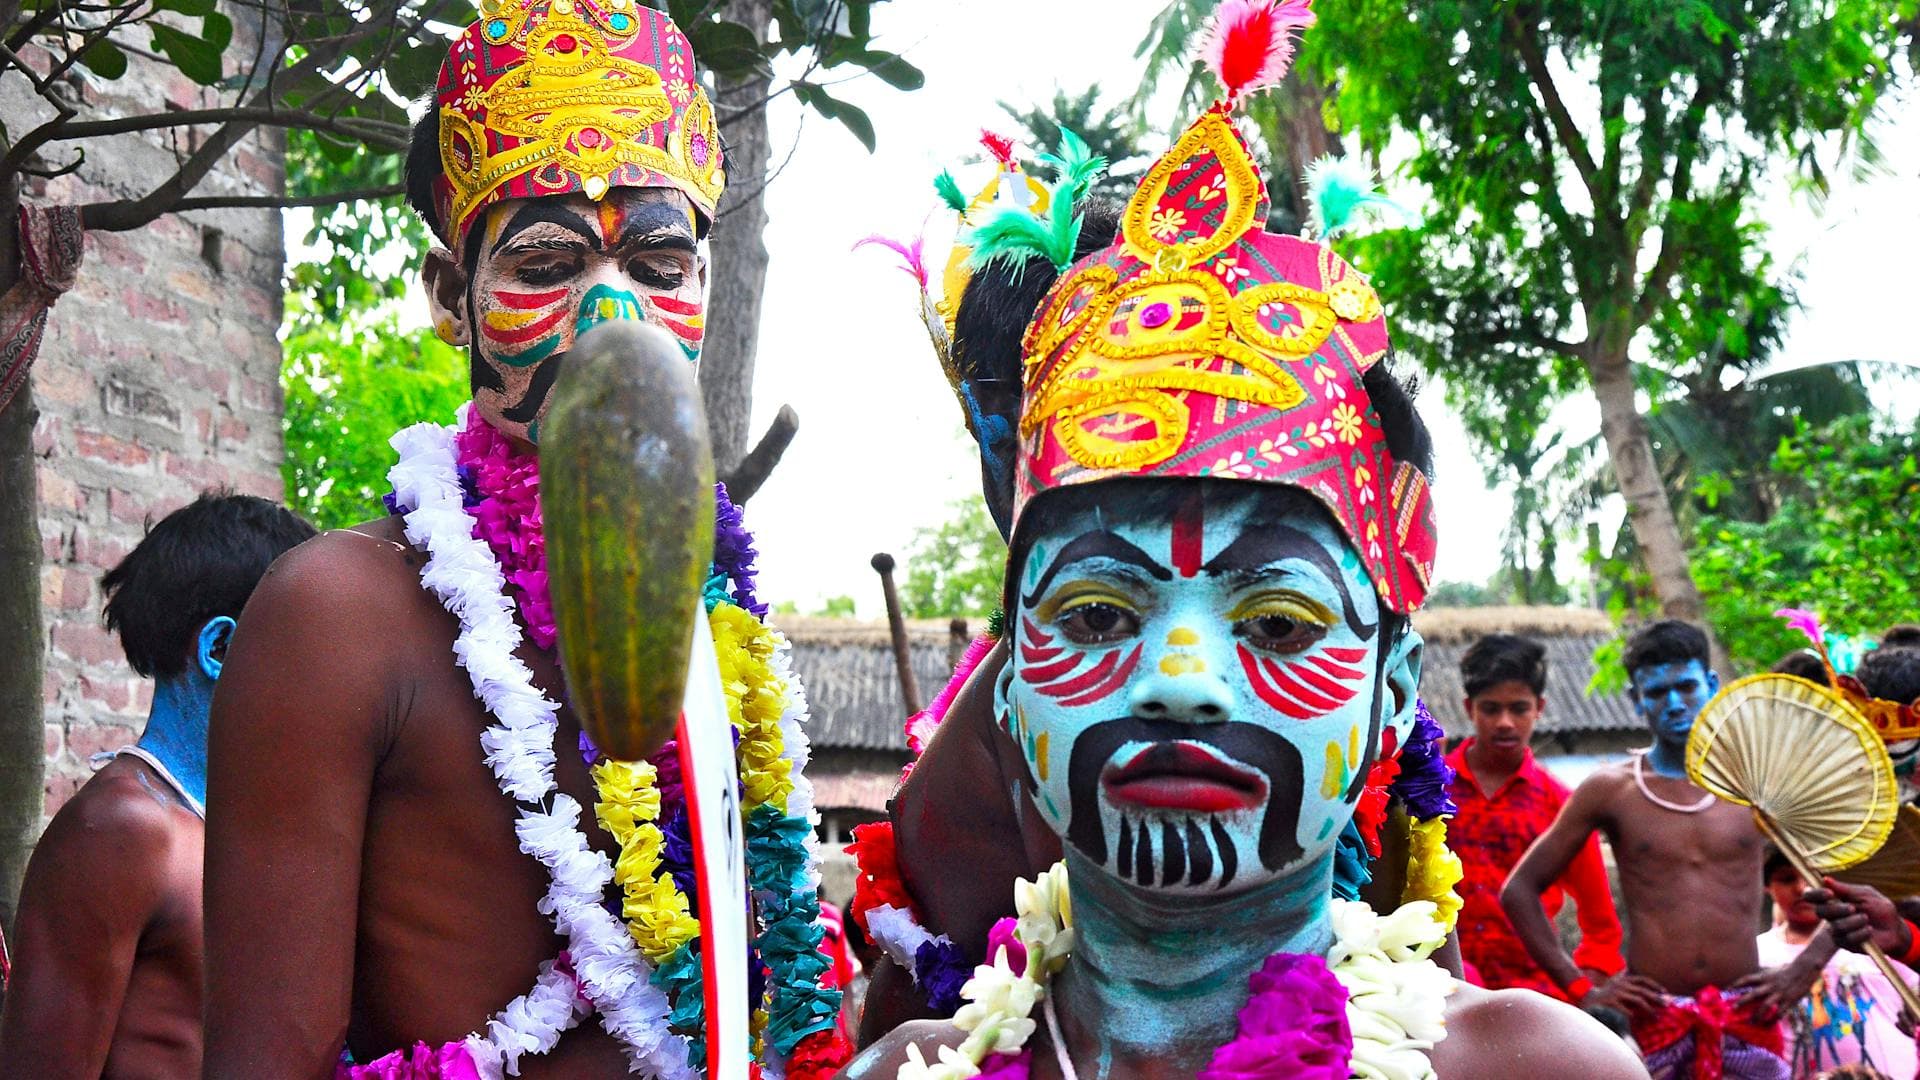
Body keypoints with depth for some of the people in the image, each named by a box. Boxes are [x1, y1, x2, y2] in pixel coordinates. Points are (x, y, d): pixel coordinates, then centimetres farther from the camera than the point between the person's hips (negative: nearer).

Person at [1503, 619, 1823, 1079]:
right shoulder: (1609, 791, 4)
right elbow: (1519, 889, 7)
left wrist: (1804, 971, 3)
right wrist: (1582, 989, 0)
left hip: (1747, 1018, 1)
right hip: (1652, 1020, -1)